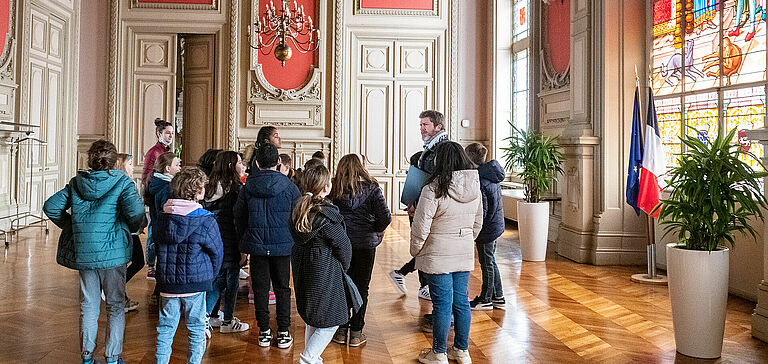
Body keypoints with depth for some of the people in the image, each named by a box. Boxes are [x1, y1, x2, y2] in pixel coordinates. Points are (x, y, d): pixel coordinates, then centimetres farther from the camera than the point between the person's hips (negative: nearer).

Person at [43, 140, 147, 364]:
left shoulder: (76, 183, 6)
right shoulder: (122, 183, -8)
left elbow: (51, 206, 8)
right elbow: (136, 213, -20)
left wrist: (72, 226, 16)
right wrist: (136, 227, 1)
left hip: (83, 253, 4)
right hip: (113, 253, -4)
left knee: (88, 306, 15)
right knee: (115, 307, 9)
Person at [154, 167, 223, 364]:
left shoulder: (162, 217, 1)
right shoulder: (206, 221, -12)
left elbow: (156, 246, 10)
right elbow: (216, 252, -4)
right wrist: (210, 277, 13)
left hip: (167, 282, 4)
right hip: (195, 283, -4)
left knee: (165, 329, 13)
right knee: (196, 330, 10)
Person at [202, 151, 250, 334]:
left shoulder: (210, 187, 6)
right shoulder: (235, 188, -14)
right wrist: (242, 247, -13)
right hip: (230, 243, -7)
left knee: (219, 277, 18)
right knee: (232, 281, 5)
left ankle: (208, 316, 20)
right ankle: (228, 322, 12)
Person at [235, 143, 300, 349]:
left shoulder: (247, 187, -3)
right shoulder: (288, 187, -7)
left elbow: (239, 217, 5)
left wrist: (246, 238, 19)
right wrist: (293, 239, 15)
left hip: (256, 245, 1)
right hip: (283, 245, -1)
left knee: (260, 288, 11)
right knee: (282, 288, 9)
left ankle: (264, 332, 17)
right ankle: (283, 333, 13)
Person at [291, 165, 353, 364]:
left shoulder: (298, 210, 2)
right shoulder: (326, 214, -21)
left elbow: (297, 238, 9)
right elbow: (343, 245, -14)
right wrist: (343, 267, 5)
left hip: (303, 269, 8)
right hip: (325, 271, -8)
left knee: (313, 317, 21)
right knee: (330, 320, 4)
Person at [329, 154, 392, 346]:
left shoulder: (336, 190, -3)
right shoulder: (371, 188, -7)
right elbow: (385, 217, -14)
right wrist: (377, 229, 4)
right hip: (365, 243, -1)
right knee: (361, 288, 10)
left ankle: (341, 330, 20)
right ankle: (356, 333, 14)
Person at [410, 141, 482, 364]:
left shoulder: (433, 189, -18)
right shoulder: (474, 187, 3)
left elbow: (420, 227, -16)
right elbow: (478, 223, 13)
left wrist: (415, 251, 0)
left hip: (438, 256, -6)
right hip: (465, 255, 6)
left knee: (442, 304, 3)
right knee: (461, 301, 14)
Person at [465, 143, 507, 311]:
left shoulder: (479, 179, -22)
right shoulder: (492, 175, 7)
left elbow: (482, 210, -23)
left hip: (487, 228, -9)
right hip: (497, 223, 9)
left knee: (487, 263, 5)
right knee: (490, 262, 19)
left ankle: (486, 299, 19)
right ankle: (498, 297, 27)